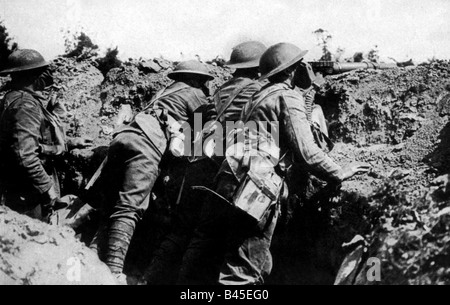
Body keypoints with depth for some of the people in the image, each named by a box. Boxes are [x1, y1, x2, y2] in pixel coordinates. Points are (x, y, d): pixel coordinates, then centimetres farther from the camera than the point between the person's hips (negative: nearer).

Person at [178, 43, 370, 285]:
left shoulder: (260, 97, 25)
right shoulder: (288, 97, 0)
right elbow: (305, 152, -8)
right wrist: (339, 174, 5)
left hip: (229, 181, 8)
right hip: (255, 192, -8)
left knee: (202, 263, 11)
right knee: (242, 272, -4)